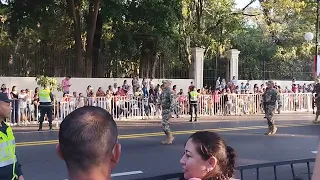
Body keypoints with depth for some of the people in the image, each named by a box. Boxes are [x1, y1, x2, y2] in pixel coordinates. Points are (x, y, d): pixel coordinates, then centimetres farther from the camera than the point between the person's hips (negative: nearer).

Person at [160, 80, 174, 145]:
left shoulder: (170, 92, -14)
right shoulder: (163, 92, 13)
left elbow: (172, 102, -20)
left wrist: (170, 112, -25)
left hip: (168, 110, -9)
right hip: (164, 109, 9)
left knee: (164, 124, -11)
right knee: (165, 124, 11)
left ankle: (170, 137, 3)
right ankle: (167, 139, 18)